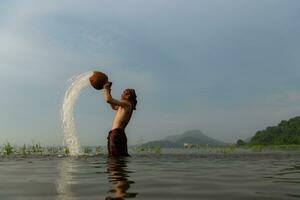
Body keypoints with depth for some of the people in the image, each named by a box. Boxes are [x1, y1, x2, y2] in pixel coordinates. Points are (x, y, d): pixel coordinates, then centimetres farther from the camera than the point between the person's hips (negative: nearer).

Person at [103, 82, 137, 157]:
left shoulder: (127, 104, -9)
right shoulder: (125, 106, 20)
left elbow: (108, 100, -16)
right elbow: (114, 106, 39)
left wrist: (106, 88, 2)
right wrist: (108, 91, 36)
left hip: (116, 133, -10)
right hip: (118, 133, 10)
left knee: (114, 157, -12)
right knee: (123, 155, 10)